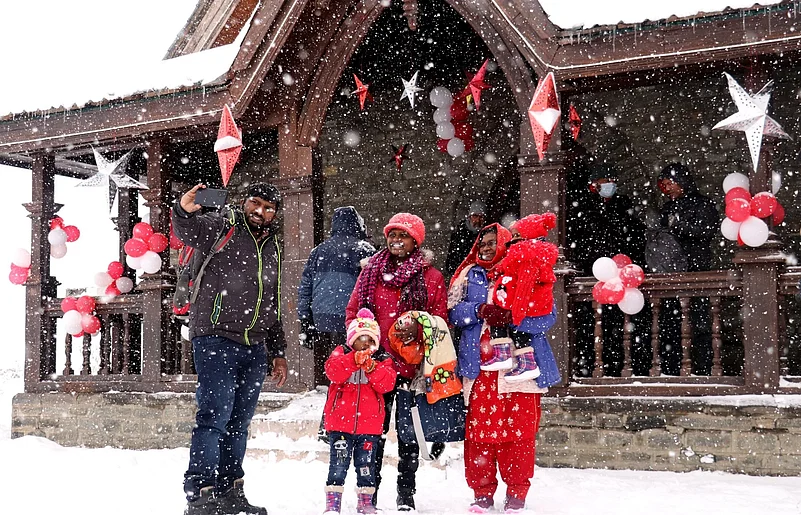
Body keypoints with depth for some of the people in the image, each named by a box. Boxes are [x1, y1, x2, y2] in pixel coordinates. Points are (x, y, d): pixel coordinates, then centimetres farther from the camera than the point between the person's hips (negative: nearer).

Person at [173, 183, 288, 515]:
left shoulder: (272, 249, 21)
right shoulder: (221, 228, 3)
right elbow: (188, 232, -18)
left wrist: (277, 352, 23)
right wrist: (184, 211, -40)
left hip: (254, 348, 7)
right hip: (216, 339, -7)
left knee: (238, 422, 10)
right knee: (215, 415, -13)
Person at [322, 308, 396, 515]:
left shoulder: (382, 360, 7)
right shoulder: (341, 354, 3)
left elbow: (387, 383, -9)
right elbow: (333, 371, -17)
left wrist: (372, 368, -25)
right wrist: (354, 360, -31)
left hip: (369, 422, 2)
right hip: (340, 421, -1)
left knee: (366, 462, 9)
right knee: (339, 462, 0)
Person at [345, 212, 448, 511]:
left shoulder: (431, 277, 1)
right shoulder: (371, 271, 9)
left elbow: (439, 322, -1)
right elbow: (353, 311, 12)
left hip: (413, 365, -2)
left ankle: (406, 496, 18)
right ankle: (368, 496, 15)